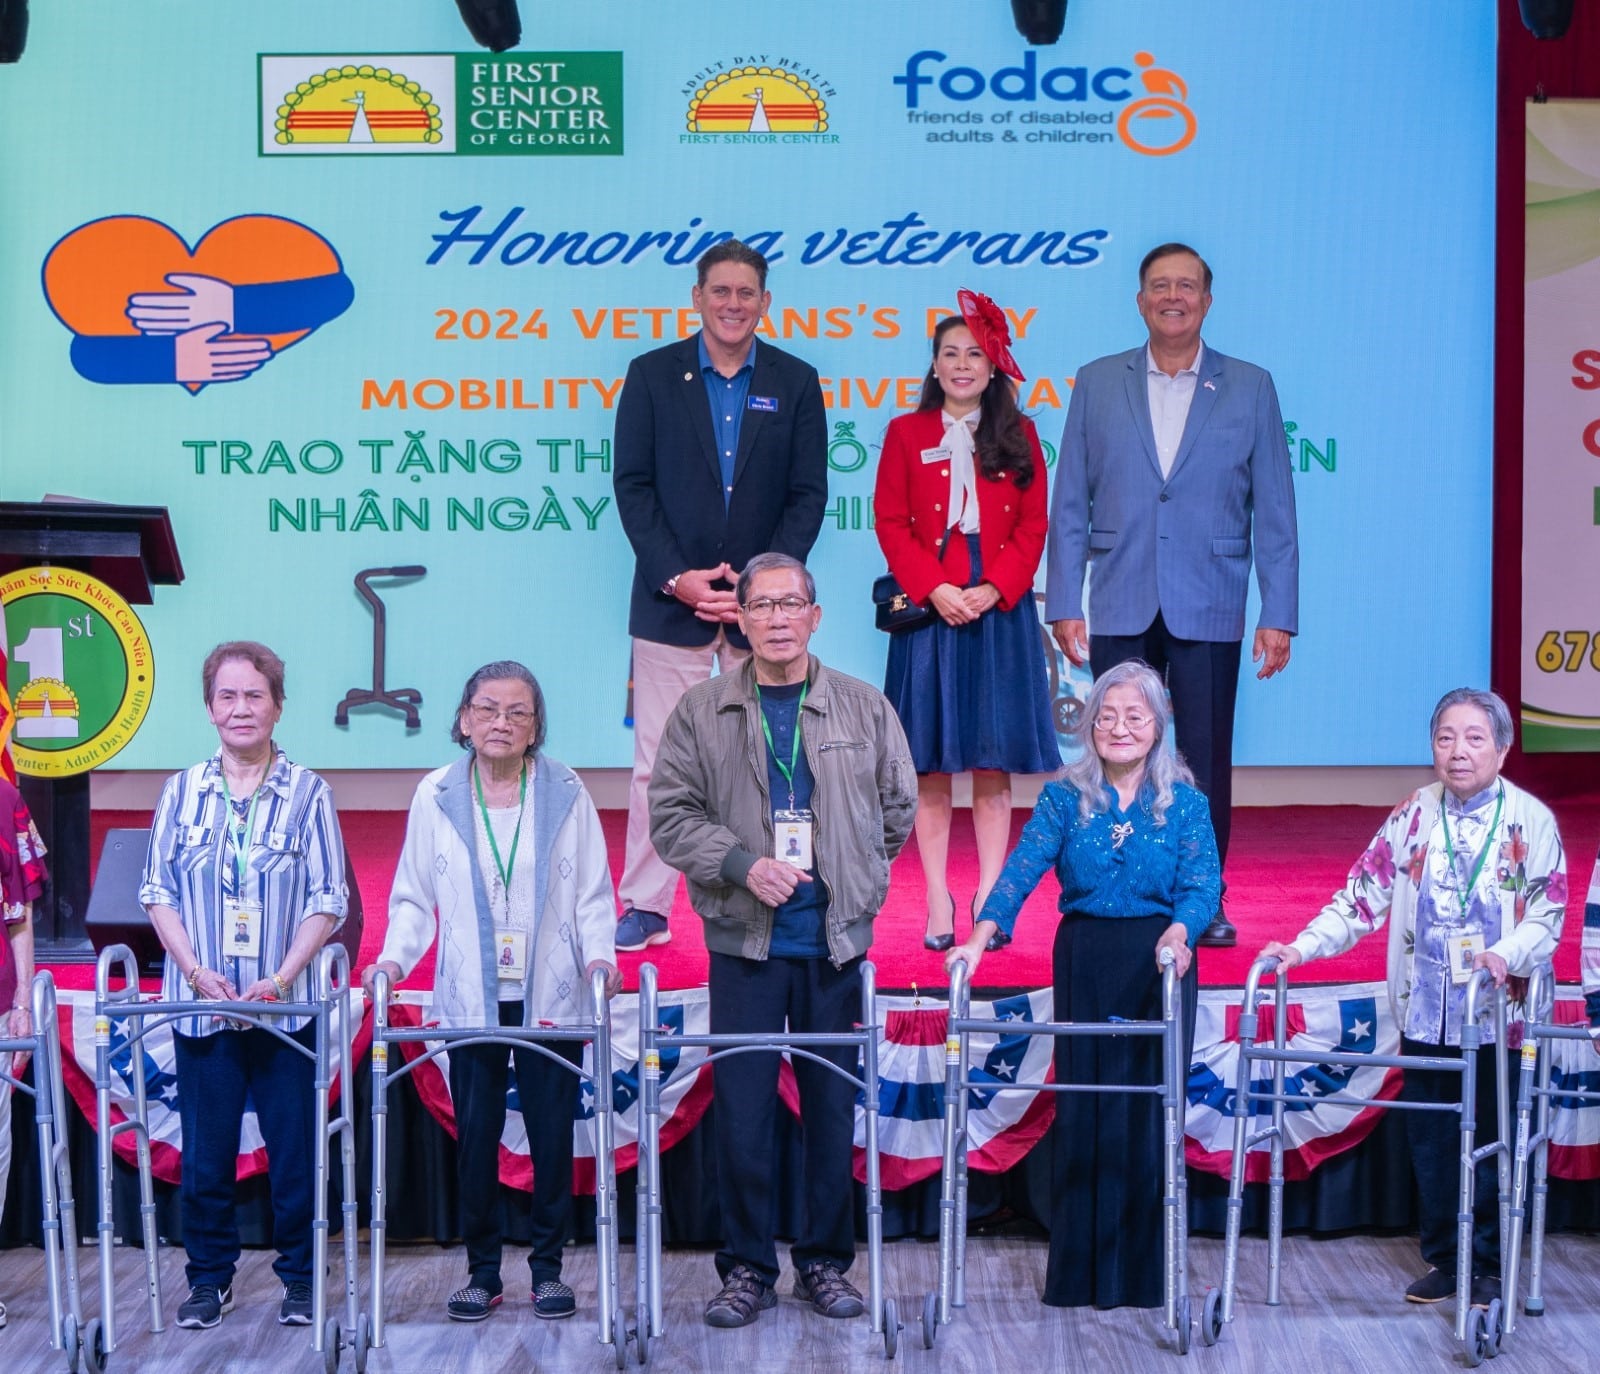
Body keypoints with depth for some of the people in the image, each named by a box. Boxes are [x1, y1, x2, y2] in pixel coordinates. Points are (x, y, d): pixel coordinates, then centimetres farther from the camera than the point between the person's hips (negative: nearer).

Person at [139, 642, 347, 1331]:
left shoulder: (308, 792, 0)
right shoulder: (182, 791, 5)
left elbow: (328, 900, -1)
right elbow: (158, 893, 5)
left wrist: (282, 978, -12)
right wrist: (198, 973, -8)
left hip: (285, 1007, -1)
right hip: (202, 1007, 2)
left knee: (294, 1150, 3)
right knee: (205, 1151, 6)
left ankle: (298, 1279, 16)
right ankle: (209, 1278, 19)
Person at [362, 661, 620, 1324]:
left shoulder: (565, 791, 2)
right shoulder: (436, 795, 3)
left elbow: (593, 892, 4)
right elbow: (414, 896, 6)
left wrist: (600, 954, -11)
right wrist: (395, 956, -8)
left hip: (550, 996, 0)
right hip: (470, 998, 0)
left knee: (552, 1132, 2)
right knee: (475, 1134, 3)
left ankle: (548, 1267, 16)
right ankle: (482, 1271, 15)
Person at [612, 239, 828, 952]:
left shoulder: (795, 382, 7)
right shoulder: (653, 374, 5)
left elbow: (808, 494, 3)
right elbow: (632, 486, 1)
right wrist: (676, 577, -9)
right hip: (672, 600, -1)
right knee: (659, 761, 0)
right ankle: (645, 908, 8)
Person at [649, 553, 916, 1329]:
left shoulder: (865, 710, 6)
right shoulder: (701, 712, 2)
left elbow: (897, 807, 14)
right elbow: (671, 813, -1)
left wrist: (850, 880, 10)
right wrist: (743, 867, -13)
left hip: (837, 942, 1)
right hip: (744, 943, -1)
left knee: (832, 1106, 7)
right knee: (742, 1109, 0)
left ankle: (824, 1262, 19)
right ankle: (747, 1269, 11)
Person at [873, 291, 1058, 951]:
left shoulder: (1018, 435, 8)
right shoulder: (907, 433, 7)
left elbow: (1032, 527, 4)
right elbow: (891, 525, 2)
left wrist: (994, 588, -11)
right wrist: (934, 589, -11)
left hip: (1001, 613, 1)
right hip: (929, 613, 0)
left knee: (994, 764, 2)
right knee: (931, 765, 0)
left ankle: (989, 901, 8)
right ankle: (938, 904, 5)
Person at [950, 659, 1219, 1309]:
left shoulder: (1184, 802, 2)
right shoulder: (1064, 798, 3)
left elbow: (1202, 883, -8)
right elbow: (1023, 868, -10)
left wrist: (1178, 933, -30)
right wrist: (980, 936, -26)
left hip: (1159, 967, -1)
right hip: (1084, 965, 1)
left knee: (1151, 1115, 1)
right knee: (1081, 1115, 3)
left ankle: (1144, 1273, 14)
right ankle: (1080, 1273, 14)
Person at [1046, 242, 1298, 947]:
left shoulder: (1250, 388, 6)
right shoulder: (1098, 383, 9)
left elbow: (1274, 512, 4)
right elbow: (1069, 505, 7)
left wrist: (1279, 615, -2)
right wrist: (1064, 604, 0)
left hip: (1209, 614, 0)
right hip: (1121, 612, 1)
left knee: (1206, 763, 3)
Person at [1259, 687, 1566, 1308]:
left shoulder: (1531, 821, -4)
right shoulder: (1413, 816, 4)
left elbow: (1547, 916, -7)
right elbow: (1362, 896, 2)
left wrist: (1504, 955, -26)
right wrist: (1302, 947, -9)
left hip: (1497, 1015, -3)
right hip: (1425, 1015, 3)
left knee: (1491, 1143, 5)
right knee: (1430, 1142, 9)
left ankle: (1487, 1266, 19)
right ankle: (1443, 1260, 22)